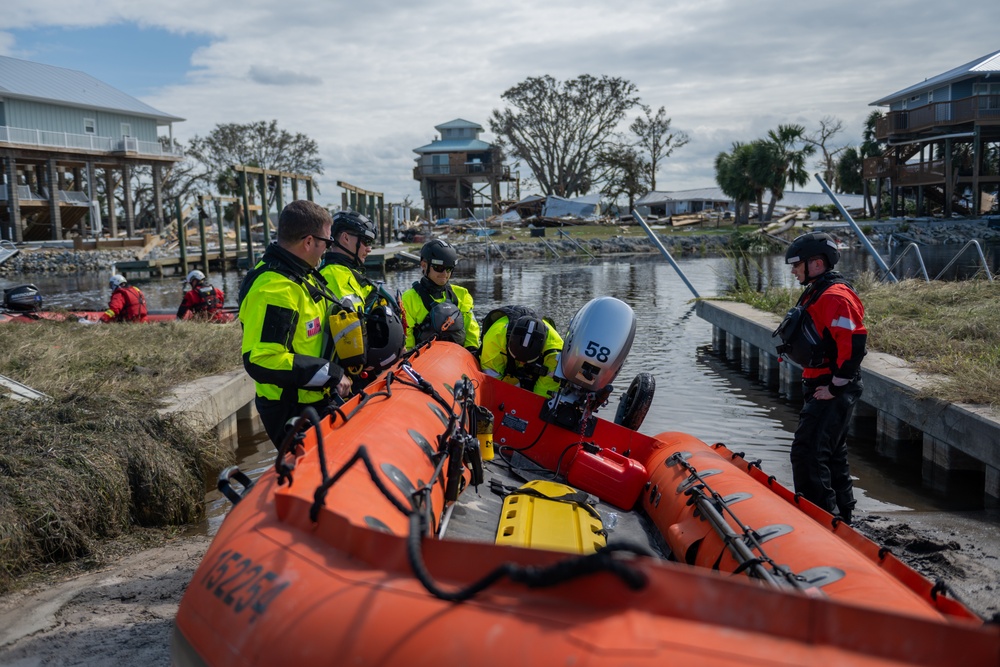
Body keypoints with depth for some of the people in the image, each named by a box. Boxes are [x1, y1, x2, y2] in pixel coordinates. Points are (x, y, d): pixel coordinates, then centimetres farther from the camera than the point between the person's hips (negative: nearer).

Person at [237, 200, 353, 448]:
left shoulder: (302, 276, 9)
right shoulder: (273, 289, -24)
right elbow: (262, 361, -30)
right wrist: (331, 375, -25)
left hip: (317, 401, 10)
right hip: (292, 412, -10)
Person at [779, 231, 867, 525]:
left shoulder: (835, 296, -17)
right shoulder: (816, 293, 16)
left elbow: (855, 341, -25)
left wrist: (836, 385, -21)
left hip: (832, 392, -11)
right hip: (821, 387, 11)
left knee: (807, 453, -13)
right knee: (832, 454, 18)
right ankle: (841, 518, 30)